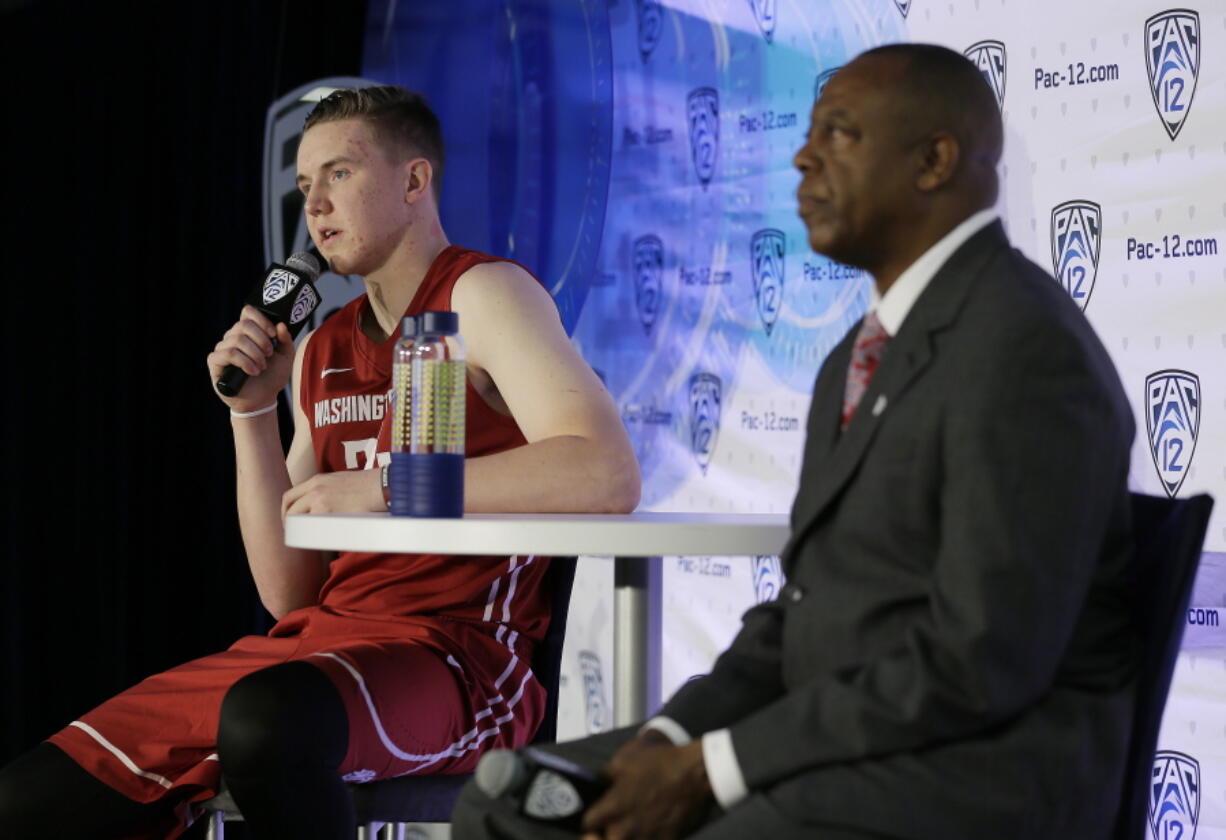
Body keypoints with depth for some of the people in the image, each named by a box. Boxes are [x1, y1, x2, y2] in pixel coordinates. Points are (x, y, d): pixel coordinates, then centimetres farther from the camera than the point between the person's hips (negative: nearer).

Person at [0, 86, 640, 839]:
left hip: (455, 658, -6)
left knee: (265, 719, -40)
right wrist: (252, 411, 4)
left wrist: (385, 488, -22)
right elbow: (291, 593, 14)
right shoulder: (321, 354, 18)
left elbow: (610, 476, -21)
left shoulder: (479, 293, -3)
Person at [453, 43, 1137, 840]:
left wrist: (709, 771, -18)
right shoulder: (868, 356, 16)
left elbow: (979, 665, -22)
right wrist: (671, 742, -1)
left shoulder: (1024, 353, -17)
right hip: (848, 747, 10)